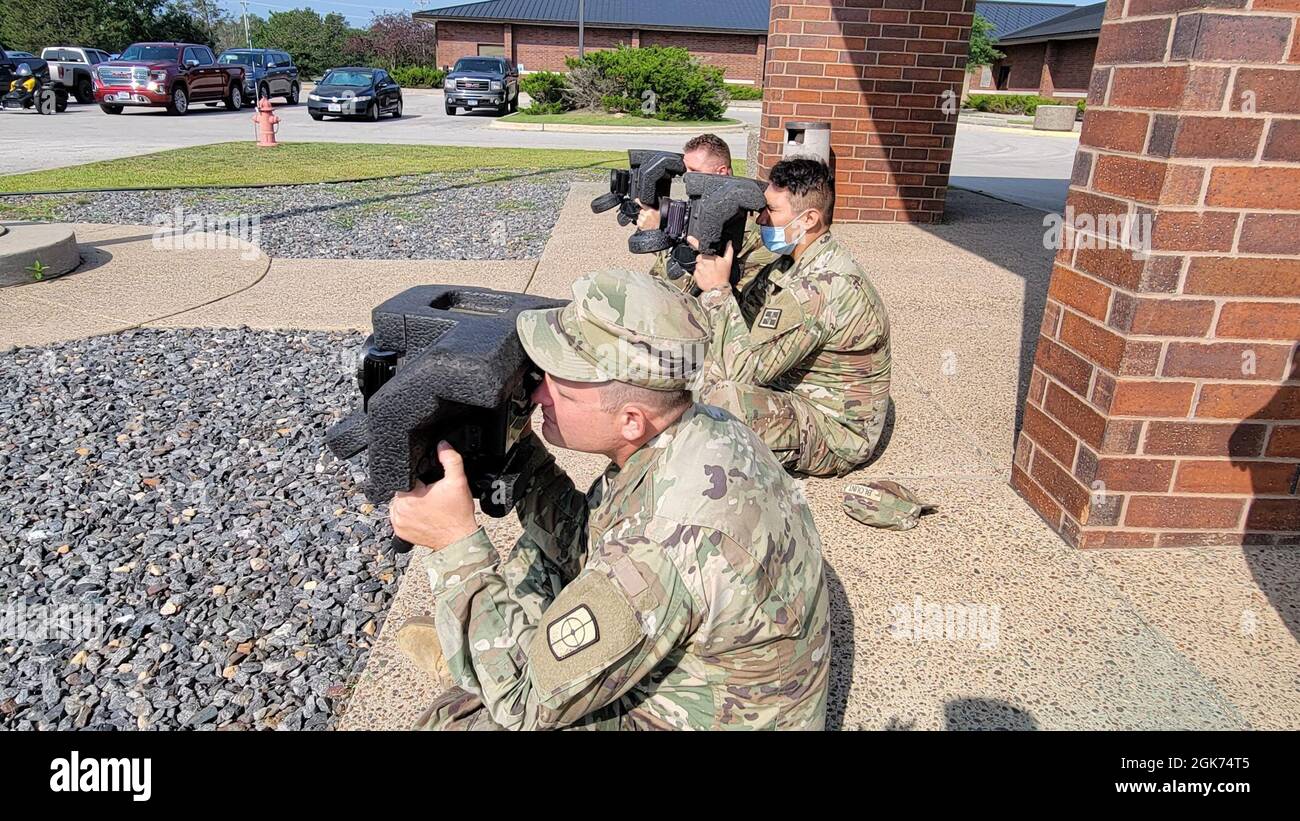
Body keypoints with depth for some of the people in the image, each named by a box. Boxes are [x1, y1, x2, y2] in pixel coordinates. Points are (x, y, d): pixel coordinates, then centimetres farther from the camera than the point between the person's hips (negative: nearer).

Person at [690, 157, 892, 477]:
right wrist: (709, 260, -9)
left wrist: (718, 289, -21)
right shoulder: (793, 261, 2)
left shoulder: (823, 286, -29)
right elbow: (744, 319, 5)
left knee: (721, 395, -33)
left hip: (834, 430, -10)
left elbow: (745, 369, -30)